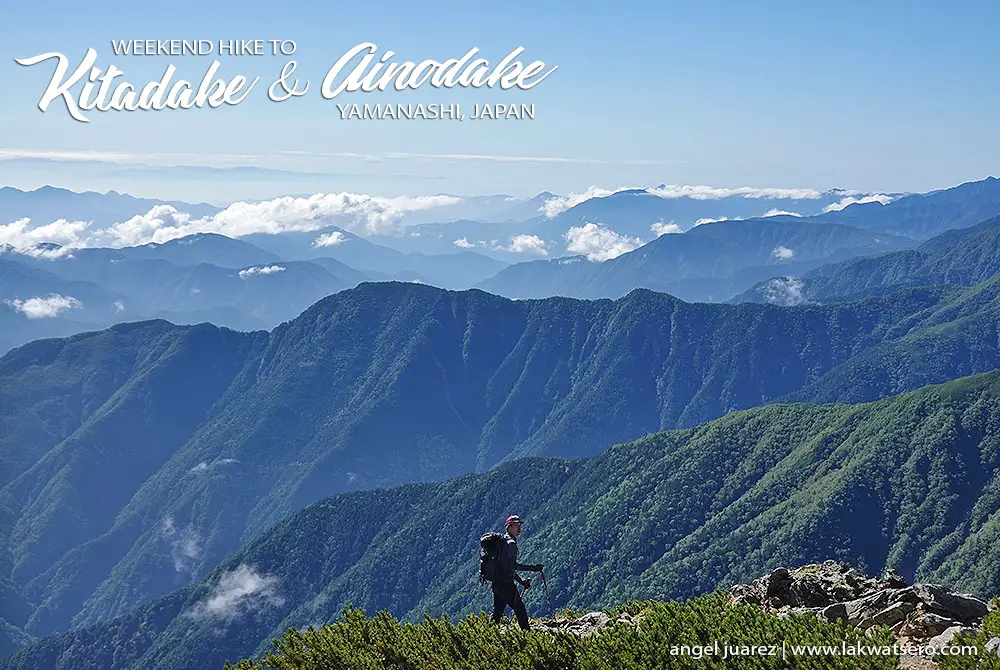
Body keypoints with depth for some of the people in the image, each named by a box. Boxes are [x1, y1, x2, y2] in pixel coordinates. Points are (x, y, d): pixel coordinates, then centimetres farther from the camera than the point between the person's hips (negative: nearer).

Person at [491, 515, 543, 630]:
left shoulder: (502, 541, 18)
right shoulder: (511, 543, -12)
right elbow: (513, 565, -21)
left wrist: (521, 581, 21)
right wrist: (532, 568, -18)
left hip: (496, 582, 9)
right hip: (506, 584, -9)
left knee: (497, 612, 13)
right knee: (520, 609, -1)